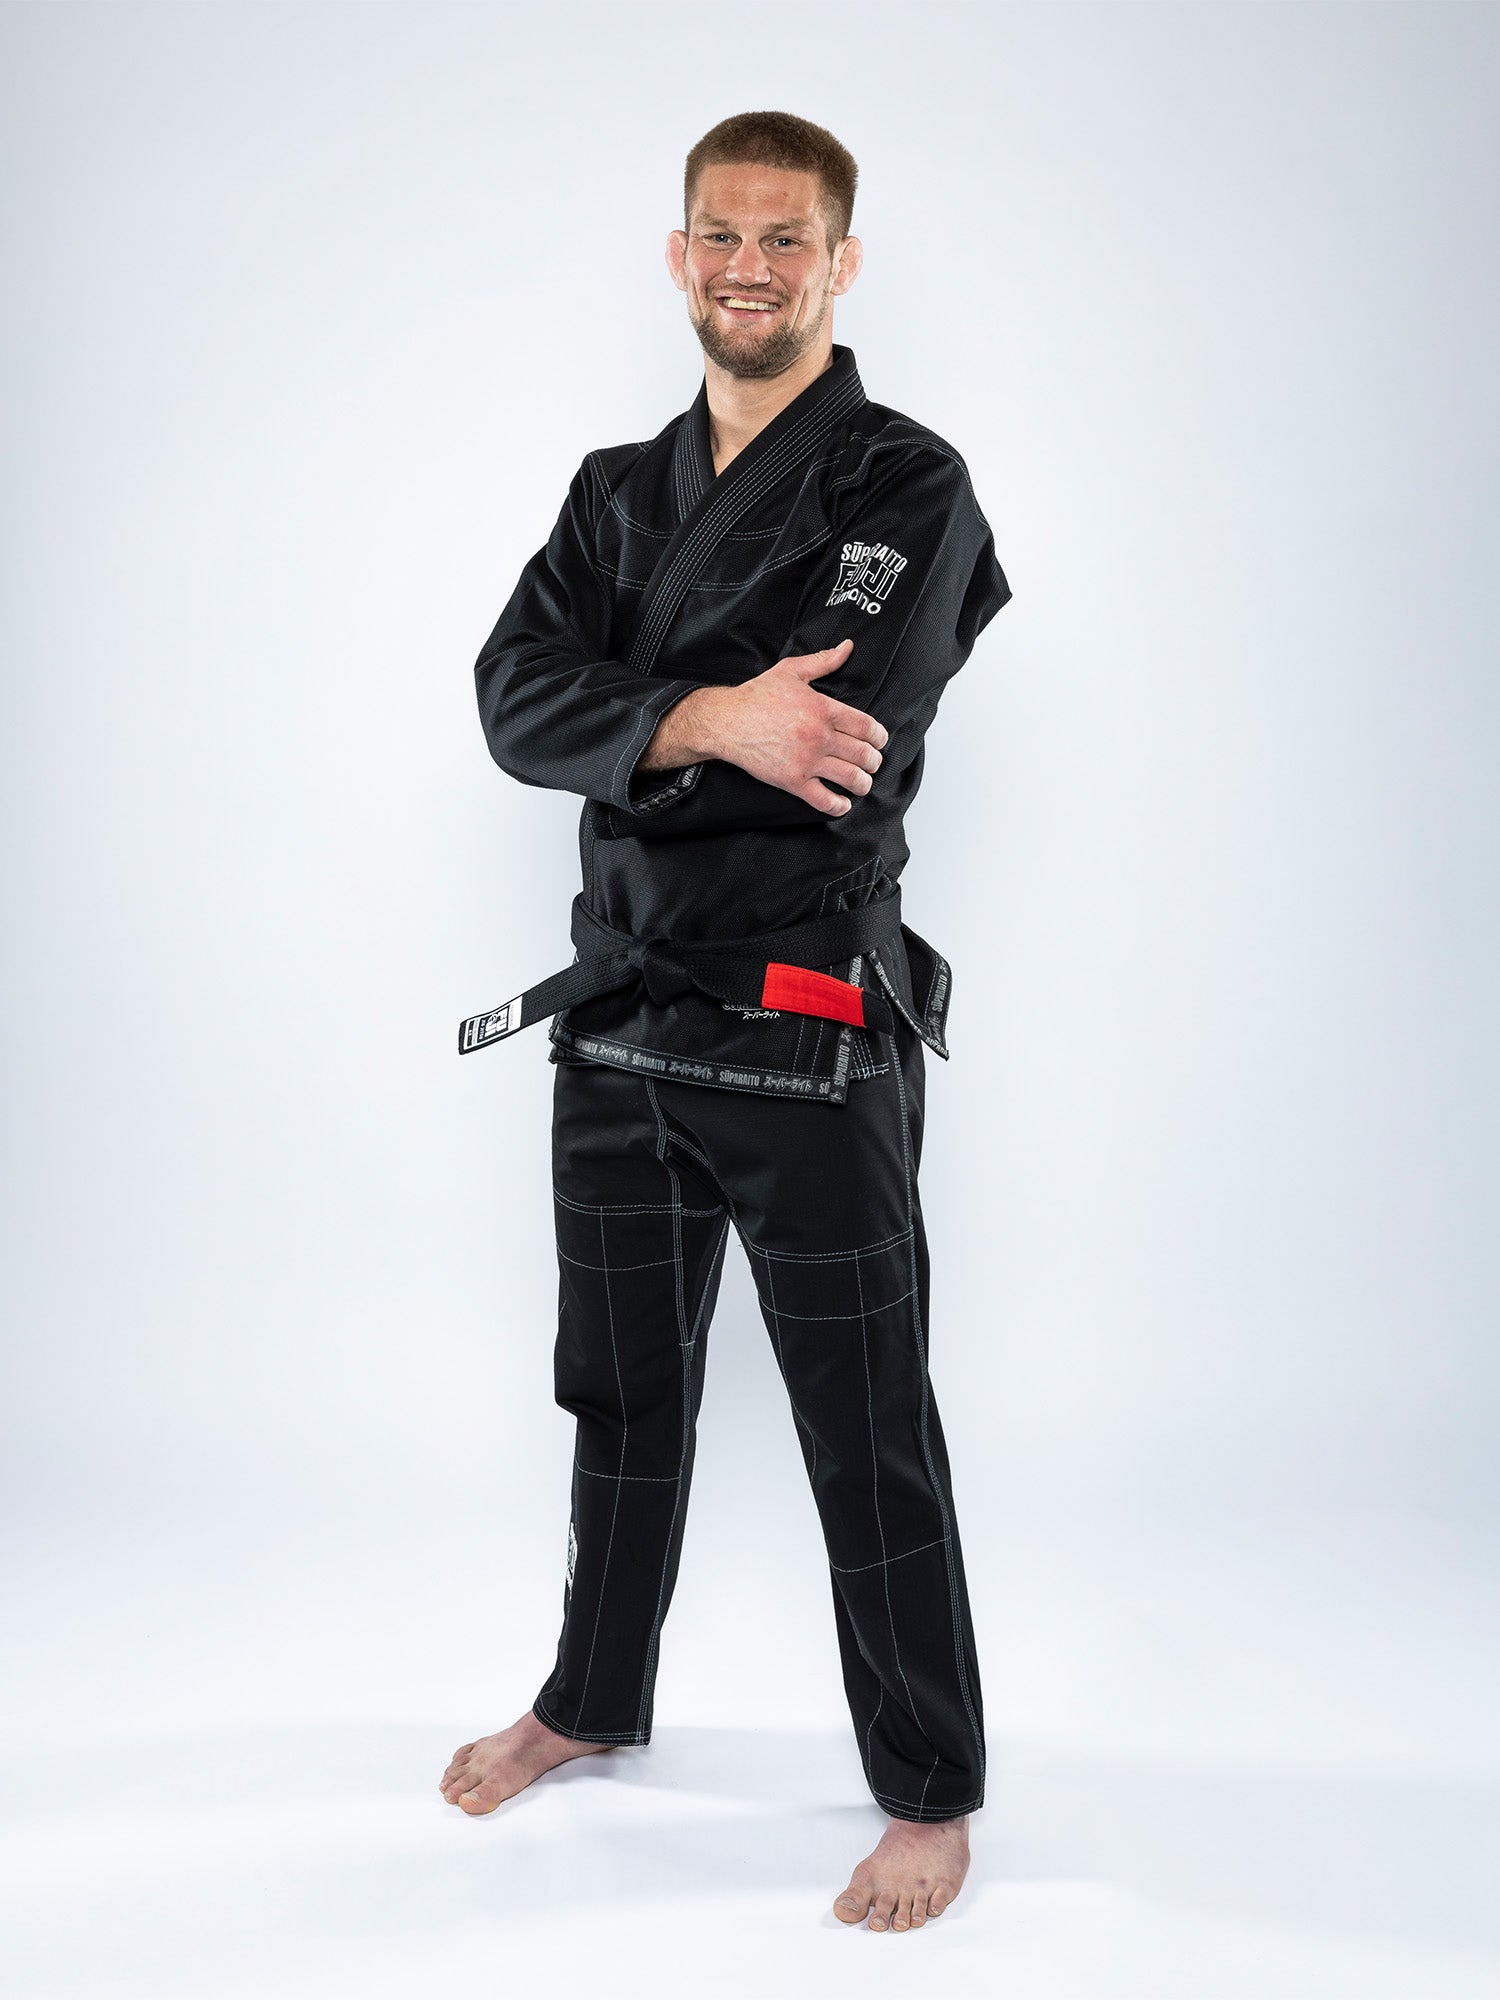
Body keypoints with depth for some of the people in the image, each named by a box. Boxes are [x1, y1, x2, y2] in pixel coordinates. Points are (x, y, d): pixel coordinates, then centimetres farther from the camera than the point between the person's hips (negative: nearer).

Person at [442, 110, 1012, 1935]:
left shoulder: (906, 488, -6)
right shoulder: (619, 489, 12)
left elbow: (837, 752, -20)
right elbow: (518, 702, -3)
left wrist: (621, 731, -8)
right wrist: (704, 724, -22)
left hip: (808, 1039, -6)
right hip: (620, 1019, 6)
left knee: (866, 1438, 3)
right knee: (624, 1394, 20)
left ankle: (930, 1795, 21)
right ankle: (597, 1698, 41)